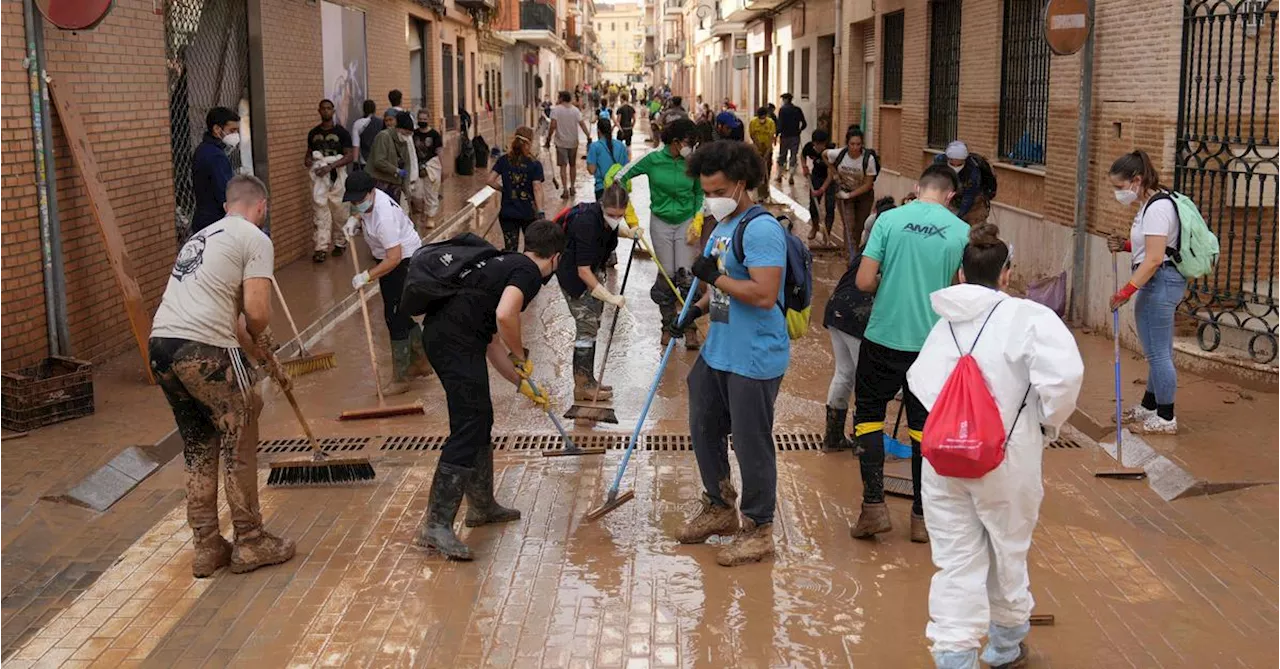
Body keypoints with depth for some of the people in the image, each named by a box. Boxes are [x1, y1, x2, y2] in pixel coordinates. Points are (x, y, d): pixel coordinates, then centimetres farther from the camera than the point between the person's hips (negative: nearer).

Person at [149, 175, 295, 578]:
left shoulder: (202, 236, 28)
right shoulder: (255, 239, 2)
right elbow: (256, 312, -10)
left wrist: (269, 362, 41)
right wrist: (258, 338, 14)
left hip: (161, 346, 8)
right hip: (204, 350, -8)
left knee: (198, 450, 20)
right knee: (239, 446, 9)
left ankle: (206, 549, 26)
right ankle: (250, 545, 19)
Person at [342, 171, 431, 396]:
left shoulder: (384, 216, -33)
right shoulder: (368, 199, -5)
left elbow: (394, 259, -34)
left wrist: (366, 276, -30)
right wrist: (354, 219, 1)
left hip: (405, 261, -10)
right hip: (390, 258, 10)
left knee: (395, 317, -9)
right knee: (400, 315, 18)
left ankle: (400, 379, -3)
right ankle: (420, 361, 34)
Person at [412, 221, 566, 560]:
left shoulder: (506, 265, 28)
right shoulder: (528, 271, -1)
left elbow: (492, 341, 32)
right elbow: (505, 316, -21)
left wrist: (522, 384, 37)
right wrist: (521, 356, -3)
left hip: (438, 332, 10)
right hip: (456, 340, -10)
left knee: (481, 420, 21)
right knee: (468, 428, -9)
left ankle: (481, 506, 34)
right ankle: (435, 525, -10)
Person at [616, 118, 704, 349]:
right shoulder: (653, 159, -12)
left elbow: (700, 193, 7)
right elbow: (621, 176, -4)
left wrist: (698, 222, -1)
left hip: (686, 222, 1)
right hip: (661, 222, -1)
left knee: (685, 275, -6)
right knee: (666, 275, 2)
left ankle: (689, 327, 4)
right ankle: (668, 325, 18)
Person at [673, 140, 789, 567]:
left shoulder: (761, 229, -19)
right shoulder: (722, 225, 12)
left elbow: (764, 294, -28)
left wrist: (715, 276, -20)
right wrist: (699, 307, 8)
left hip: (754, 359, -10)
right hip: (716, 352, 10)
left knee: (751, 444, 1)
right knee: (704, 430, 21)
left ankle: (758, 529, 16)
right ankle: (719, 508, 40)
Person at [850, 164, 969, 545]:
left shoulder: (890, 220, -7)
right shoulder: (961, 232, -3)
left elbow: (864, 282, -9)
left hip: (885, 337, -1)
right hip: (933, 342, 1)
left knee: (868, 412, 14)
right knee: (924, 424, 12)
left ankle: (874, 506, 6)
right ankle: (922, 516, 18)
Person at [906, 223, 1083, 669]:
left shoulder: (944, 323, 4)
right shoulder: (1028, 317, -10)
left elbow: (920, 382, -2)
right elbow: (1064, 373, -23)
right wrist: (1049, 423, -7)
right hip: (1007, 459, -2)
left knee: (956, 561, 7)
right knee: (1008, 553, 19)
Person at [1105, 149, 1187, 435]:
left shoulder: (1157, 208, -19)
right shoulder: (1150, 204, 13)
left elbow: (1154, 258, -24)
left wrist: (1126, 291, -24)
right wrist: (1125, 245, 5)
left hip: (1160, 282, -11)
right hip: (1159, 282, 11)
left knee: (1158, 352, -2)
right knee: (1157, 351, 18)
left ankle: (1166, 418, 7)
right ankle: (1149, 407, 29)